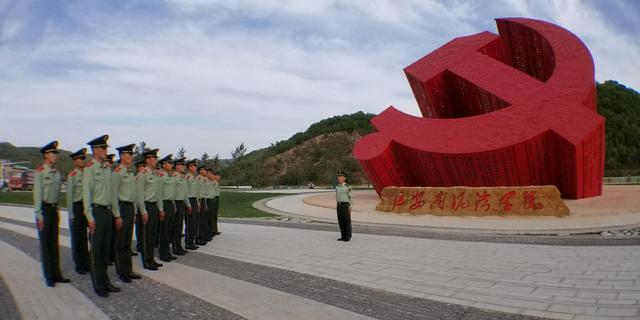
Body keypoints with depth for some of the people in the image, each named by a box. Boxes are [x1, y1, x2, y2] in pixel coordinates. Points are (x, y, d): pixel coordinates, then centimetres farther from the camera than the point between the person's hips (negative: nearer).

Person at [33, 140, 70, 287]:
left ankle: (56, 274, 19)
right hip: (44, 209, -6)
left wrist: (57, 211, 12)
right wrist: (39, 215, -13)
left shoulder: (56, 173, 10)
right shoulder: (40, 172, -9)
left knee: (54, 243, 11)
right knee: (45, 244, 2)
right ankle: (49, 277, 10)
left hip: (54, 209, 6)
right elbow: (37, 194, -11)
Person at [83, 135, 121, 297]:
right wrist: (90, 217, -17)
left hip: (107, 211, 7)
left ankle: (105, 281, 24)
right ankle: (98, 285, 11)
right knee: (96, 250, 2)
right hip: (96, 211, -7)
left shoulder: (107, 168, 12)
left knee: (106, 248, 13)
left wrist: (116, 214, 16)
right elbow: (86, 193, -13)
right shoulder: (89, 168, -9)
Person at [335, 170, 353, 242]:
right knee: (341, 221, 7)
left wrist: (350, 208, -12)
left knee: (347, 221, -2)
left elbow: (351, 197, -7)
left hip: (346, 205, -6)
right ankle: (343, 236, 15)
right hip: (339, 206, 6)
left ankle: (348, 237, 6)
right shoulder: (337, 187, 9)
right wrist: (337, 205, 15)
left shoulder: (347, 187, -9)